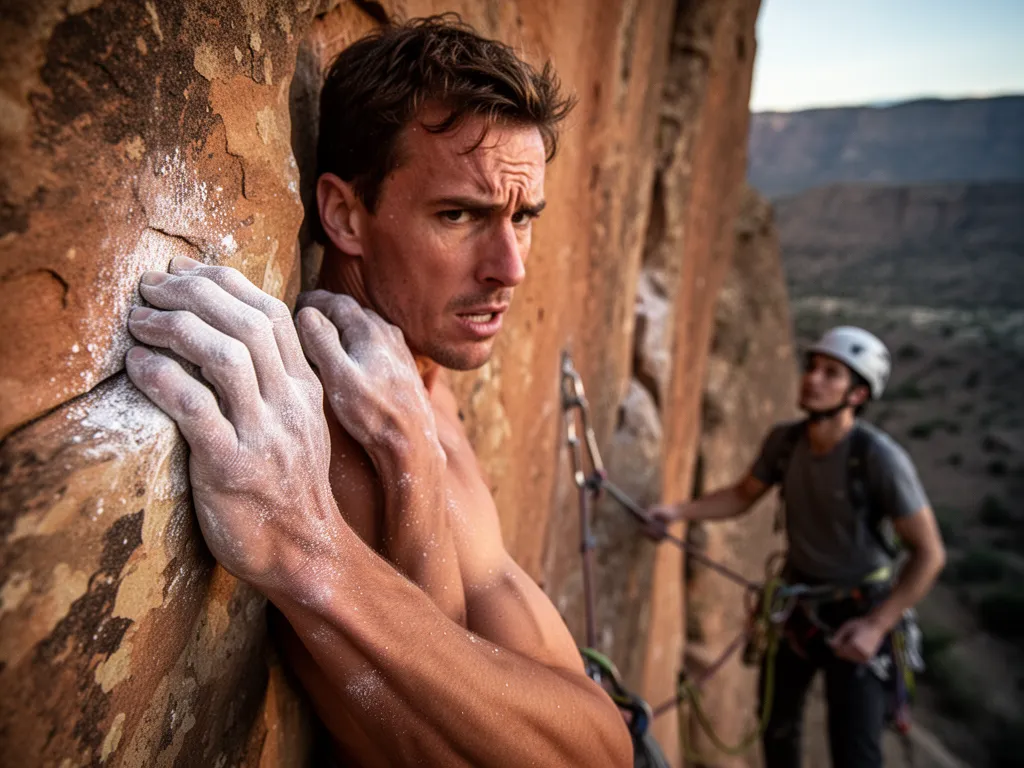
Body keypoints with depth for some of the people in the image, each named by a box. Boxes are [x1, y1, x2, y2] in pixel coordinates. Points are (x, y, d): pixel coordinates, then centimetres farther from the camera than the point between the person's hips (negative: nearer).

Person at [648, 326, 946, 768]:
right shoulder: (784, 441, -11)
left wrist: (878, 624, -23)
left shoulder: (879, 457, -25)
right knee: (777, 726, 18)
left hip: (857, 610, -4)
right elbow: (743, 495, 6)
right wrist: (679, 511, -8)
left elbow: (929, 554, -19)